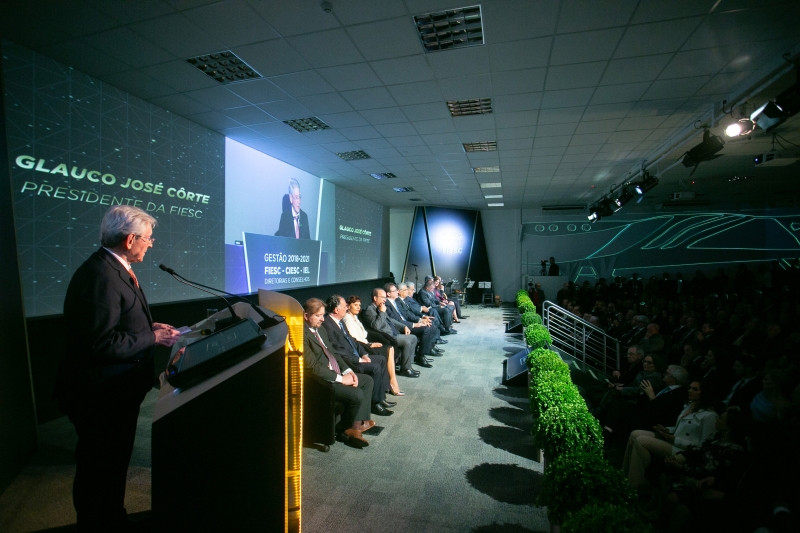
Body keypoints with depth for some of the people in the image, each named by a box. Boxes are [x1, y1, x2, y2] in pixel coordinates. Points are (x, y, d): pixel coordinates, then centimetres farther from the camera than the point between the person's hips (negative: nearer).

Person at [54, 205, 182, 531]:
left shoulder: (113, 268, 5)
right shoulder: (101, 275, -26)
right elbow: (101, 343, -29)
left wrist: (150, 327, 4)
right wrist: (153, 338, -20)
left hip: (114, 388, 10)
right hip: (101, 394, -10)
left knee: (113, 463, 25)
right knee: (99, 469, 11)